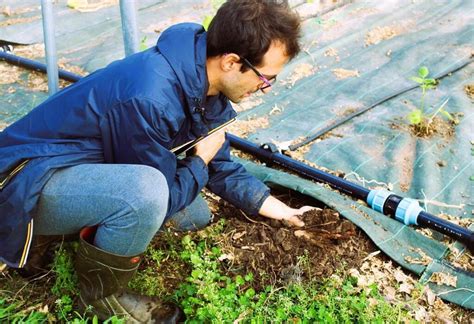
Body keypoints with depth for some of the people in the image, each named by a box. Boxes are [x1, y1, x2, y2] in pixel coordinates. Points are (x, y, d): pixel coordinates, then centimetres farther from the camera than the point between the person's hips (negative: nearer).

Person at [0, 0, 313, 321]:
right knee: (147, 190, -36)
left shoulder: (203, 79, -5)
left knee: (196, 217, 12)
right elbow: (162, 200, -22)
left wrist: (276, 207, 5)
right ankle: (102, 294, -7)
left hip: (95, 164, 9)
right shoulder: (150, 99, -33)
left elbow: (219, 165, 9)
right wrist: (200, 160, -7)